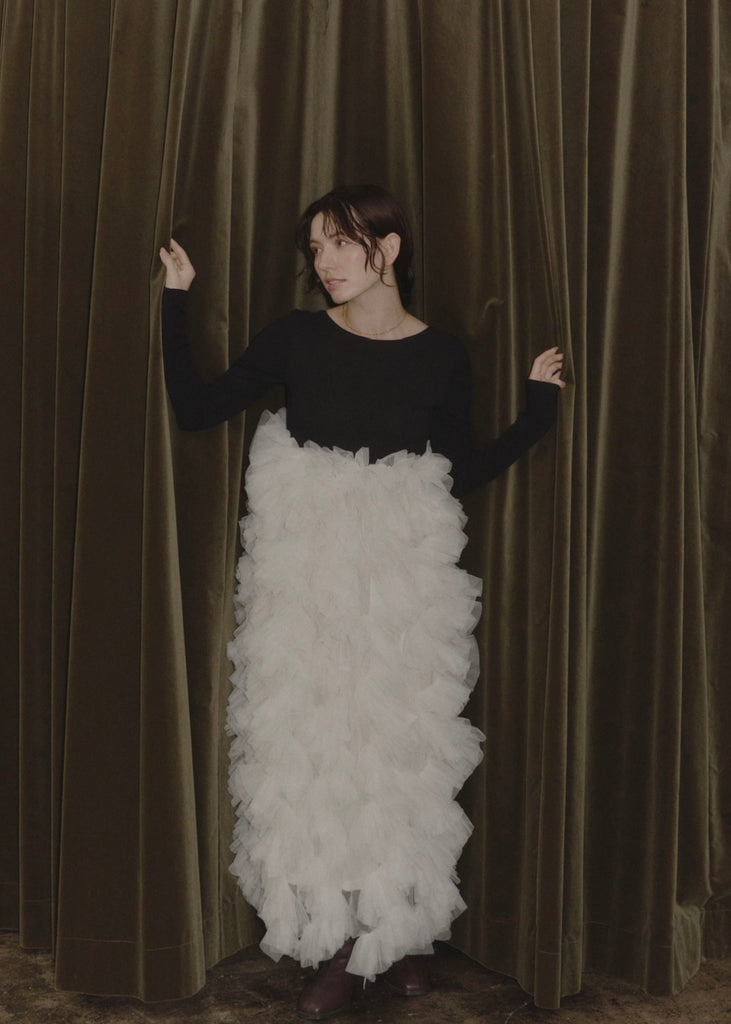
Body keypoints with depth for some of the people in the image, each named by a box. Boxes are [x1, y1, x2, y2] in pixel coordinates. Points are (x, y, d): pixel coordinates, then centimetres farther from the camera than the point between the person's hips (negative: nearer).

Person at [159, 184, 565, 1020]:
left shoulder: (442, 357, 1)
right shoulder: (295, 337, 1)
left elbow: (462, 476, 6)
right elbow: (195, 409, -2)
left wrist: (538, 404, 2)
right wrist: (177, 303, -5)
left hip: (403, 573, 0)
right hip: (304, 569, 1)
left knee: (401, 745, 5)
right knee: (309, 746, 2)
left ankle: (402, 928, 25)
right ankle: (341, 947, 17)